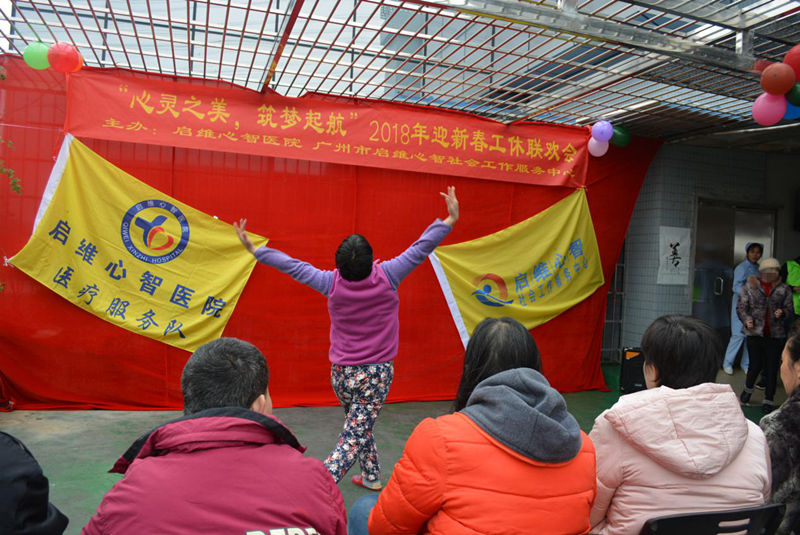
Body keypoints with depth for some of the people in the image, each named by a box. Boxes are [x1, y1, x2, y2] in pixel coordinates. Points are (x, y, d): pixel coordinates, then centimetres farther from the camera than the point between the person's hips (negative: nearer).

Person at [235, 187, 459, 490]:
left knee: (359, 427, 24)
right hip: (377, 372, -2)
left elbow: (291, 265, -3)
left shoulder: (332, 283, -12)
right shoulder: (385, 278, -16)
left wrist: (253, 249, 8)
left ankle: (371, 477, 37)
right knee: (354, 437, -1)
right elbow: (420, 249, -11)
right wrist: (450, 220, -4)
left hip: (341, 373, 3)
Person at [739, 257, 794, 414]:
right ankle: (748, 389, 32)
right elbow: (741, 307, 1)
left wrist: (783, 313, -16)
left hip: (776, 335, 1)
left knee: (772, 368, 4)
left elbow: (789, 308, 6)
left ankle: (769, 401, 17)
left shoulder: (784, 289, 4)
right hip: (755, 333, -1)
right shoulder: (750, 287, 1)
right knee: (755, 365, 1)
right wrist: (747, 319, -17)